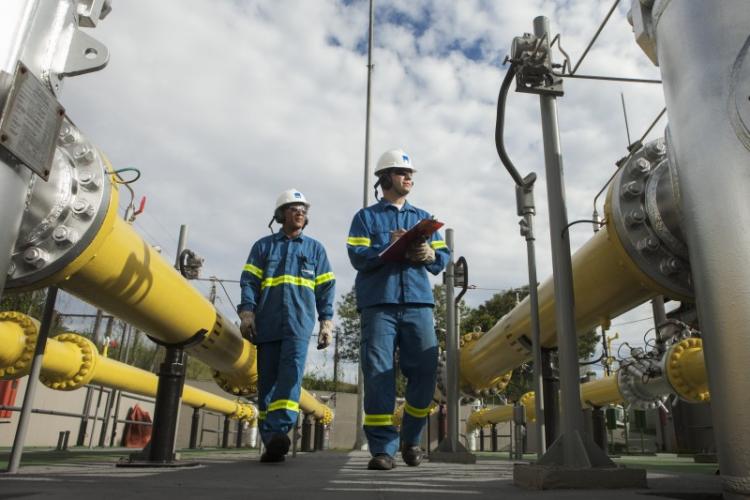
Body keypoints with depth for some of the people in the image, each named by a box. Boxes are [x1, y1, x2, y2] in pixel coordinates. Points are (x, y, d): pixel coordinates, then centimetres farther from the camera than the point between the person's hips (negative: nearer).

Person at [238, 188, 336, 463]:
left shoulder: (315, 248, 18)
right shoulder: (263, 246, 17)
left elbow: (326, 287, 13)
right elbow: (249, 281, 7)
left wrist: (326, 322, 4)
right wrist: (247, 312, -8)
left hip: (299, 324, -1)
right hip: (267, 324, 1)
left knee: (291, 374, -18)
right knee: (267, 379, 0)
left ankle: (279, 431, -25)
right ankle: (270, 441, 5)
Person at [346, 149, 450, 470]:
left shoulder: (423, 218, 23)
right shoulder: (366, 216, 13)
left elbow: (444, 258, 14)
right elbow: (358, 256, -2)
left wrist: (428, 255, -9)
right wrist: (393, 248, -16)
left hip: (418, 302, 3)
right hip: (378, 303, -2)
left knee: (425, 371, -3)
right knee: (378, 374, -6)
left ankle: (411, 439, 18)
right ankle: (382, 448, 2)